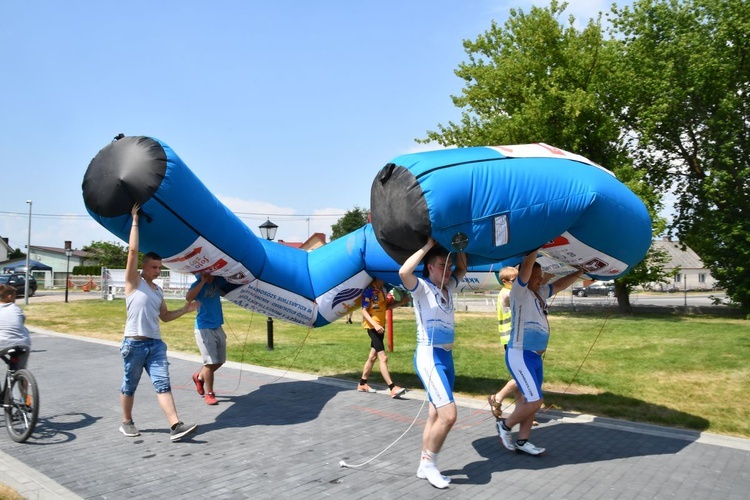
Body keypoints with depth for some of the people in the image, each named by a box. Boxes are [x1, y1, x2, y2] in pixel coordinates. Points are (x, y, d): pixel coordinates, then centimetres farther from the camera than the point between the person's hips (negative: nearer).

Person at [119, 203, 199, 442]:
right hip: (135, 343, -5)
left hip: (156, 344, 5)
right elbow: (133, 250, -12)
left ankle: (176, 426, -10)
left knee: (163, 384, -4)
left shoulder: (158, 290, 16)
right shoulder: (134, 282, -2)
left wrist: (185, 309, 10)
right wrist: (135, 221, -9)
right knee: (130, 386, 8)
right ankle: (127, 422, 28)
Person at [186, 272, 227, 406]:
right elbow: (188, 297, -33)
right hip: (204, 329, -6)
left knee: (220, 361, 14)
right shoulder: (198, 285, -13)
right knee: (211, 362, -7)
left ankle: (199, 376, 38)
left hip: (218, 328, 7)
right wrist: (203, 282, -29)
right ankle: (209, 394, 7)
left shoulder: (217, 281, 2)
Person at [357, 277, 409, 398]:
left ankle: (362, 384, 27)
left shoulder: (382, 290, 11)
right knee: (383, 357, -14)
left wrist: (401, 302, 3)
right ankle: (392, 388, -17)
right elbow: (364, 311, -16)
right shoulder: (369, 290, -15)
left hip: (380, 325, 9)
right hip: (372, 327, -9)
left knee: (373, 356, 15)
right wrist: (375, 324, -27)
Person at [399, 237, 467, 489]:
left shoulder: (447, 288, 10)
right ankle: (429, 462, 5)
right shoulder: (422, 287, -10)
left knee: (436, 416, 11)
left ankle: (425, 466, 22)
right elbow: (404, 272, -31)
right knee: (448, 415, -14)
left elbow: (462, 269, 27)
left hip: (446, 357, 8)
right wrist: (427, 245, -22)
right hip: (429, 357, -8)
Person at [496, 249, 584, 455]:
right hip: (520, 356, -9)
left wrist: (580, 272, 17)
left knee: (531, 400, 11)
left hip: (535, 356, 9)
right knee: (535, 400, -9)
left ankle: (522, 441, 22)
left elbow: (560, 284, 22)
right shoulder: (519, 292, -12)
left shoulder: (540, 293, 11)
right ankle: (505, 425, 11)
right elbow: (527, 264, -22)